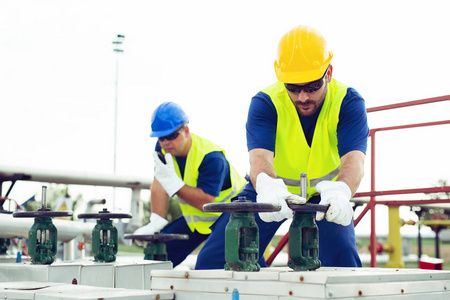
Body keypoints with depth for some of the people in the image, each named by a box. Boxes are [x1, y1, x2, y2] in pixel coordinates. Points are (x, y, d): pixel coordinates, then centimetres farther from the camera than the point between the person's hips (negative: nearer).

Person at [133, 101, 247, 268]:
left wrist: (173, 182, -39)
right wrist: (156, 221, -14)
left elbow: (205, 202, -34)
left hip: (229, 215, -7)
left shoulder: (211, 158, -30)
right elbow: (159, 185, -6)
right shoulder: (163, 149, -8)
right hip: (196, 219, 7)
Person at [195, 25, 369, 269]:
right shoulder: (265, 102, -24)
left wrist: (341, 191, -63)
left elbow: (354, 157, -38)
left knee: (343, 258, -24)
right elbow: (259, 155, -40)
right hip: (269, 193, 0)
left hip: (324, 195, 0)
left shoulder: (348, 102, -23)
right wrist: (268, 187, -65)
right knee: (214, 258, -10)